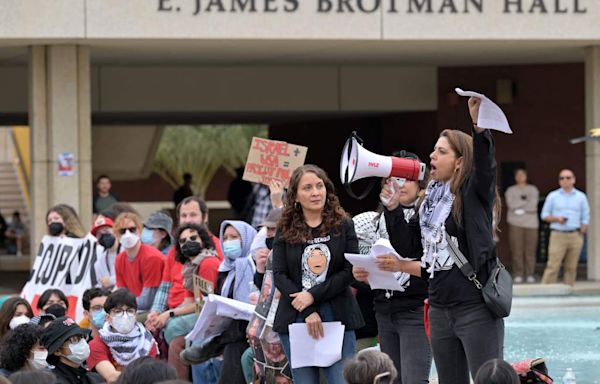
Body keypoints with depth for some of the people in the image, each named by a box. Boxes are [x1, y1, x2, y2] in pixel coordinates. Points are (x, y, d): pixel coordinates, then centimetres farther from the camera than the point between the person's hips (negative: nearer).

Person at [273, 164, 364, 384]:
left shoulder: (343, 225, 5)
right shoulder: (285, 230, 7)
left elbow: (349, 272, -2)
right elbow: (280, 275, 1)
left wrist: (313, 295, -12)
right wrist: (307, 312, -11)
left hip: (337, 316, -1)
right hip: (296, 318, 1)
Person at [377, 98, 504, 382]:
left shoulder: (473, 194, -6)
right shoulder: (430, 201, 14)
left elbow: (485, 164, -26)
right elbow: (407, 245, 14)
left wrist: (479, 125, -42)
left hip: (476, 308, -8)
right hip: (441, 309, 8)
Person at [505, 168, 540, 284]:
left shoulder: (533, 190, 13)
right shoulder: (510, 190, 12)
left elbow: (533, 205, -1)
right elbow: (511, 204, -4)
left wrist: (519, 207, -3)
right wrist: (525, 201, 0)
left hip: (531, 223, 0)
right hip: (515, 223, 0)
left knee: (530, 251, -4)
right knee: (517, 250, -6)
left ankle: (530, 274, 0)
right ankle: (518, 275, -3)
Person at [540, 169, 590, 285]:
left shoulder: (581, 197, 10)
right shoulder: (553, 196, 7)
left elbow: (585, 218, 13)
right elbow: (544, 215, 9)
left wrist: (581, 232, 1)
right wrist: (557, 219, -9)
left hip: (575, 236, 2)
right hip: (558, 235, -2)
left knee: (571, 267, 2)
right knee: (553, 266, -9)